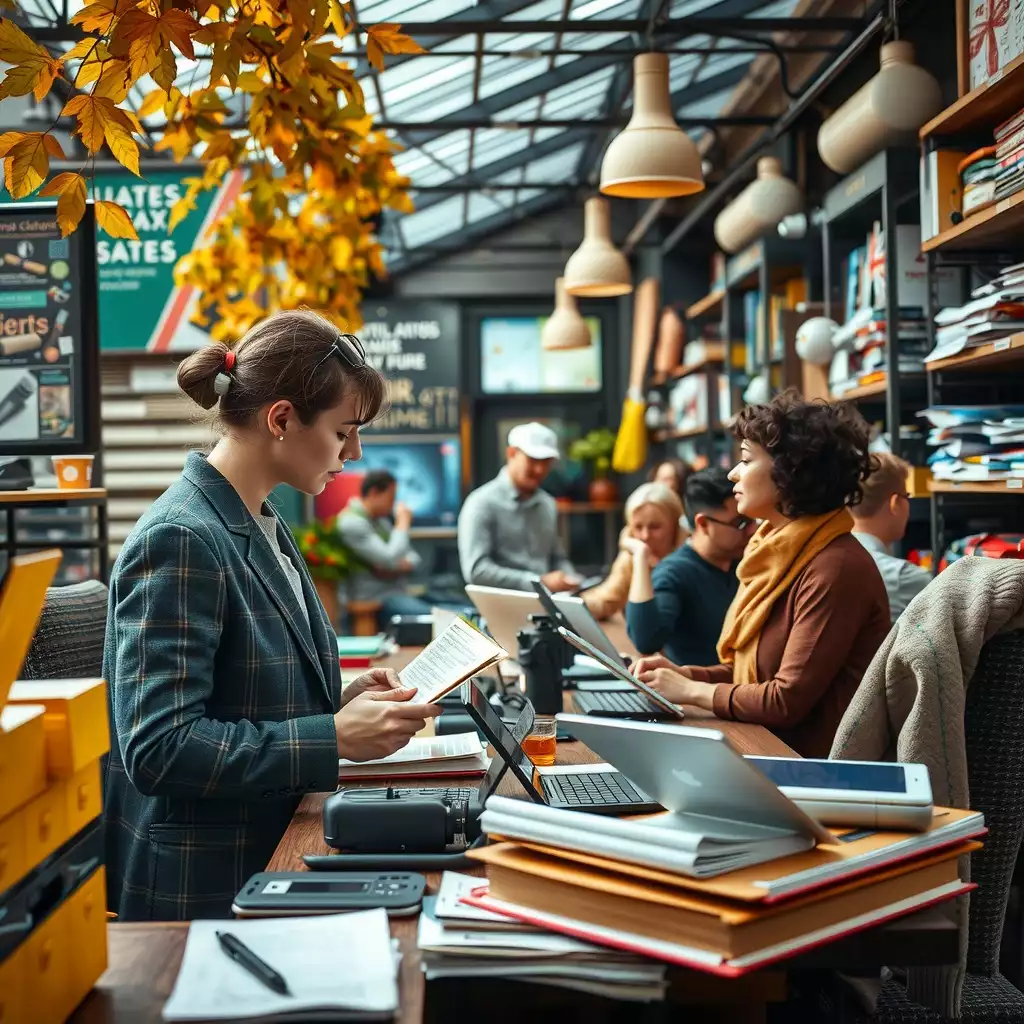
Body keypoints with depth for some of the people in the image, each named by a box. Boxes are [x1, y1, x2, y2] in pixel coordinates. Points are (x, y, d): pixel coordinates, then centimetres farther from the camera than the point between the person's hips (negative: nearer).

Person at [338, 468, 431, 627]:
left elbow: (413, 557, 18)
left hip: (397, 593, 9)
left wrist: (399, 567, -7)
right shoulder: (351, 523, -12)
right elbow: (390, 559, -22)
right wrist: (403, 522, -8)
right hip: (374, 600, -9)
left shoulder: (380, 518, 17)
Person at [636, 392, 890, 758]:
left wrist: (691, 691, -11)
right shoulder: (782, 551, 10)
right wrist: (684, 673, 1)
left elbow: (788, 699, -21)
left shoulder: (835, 568, -20)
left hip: (814, 761, -8)